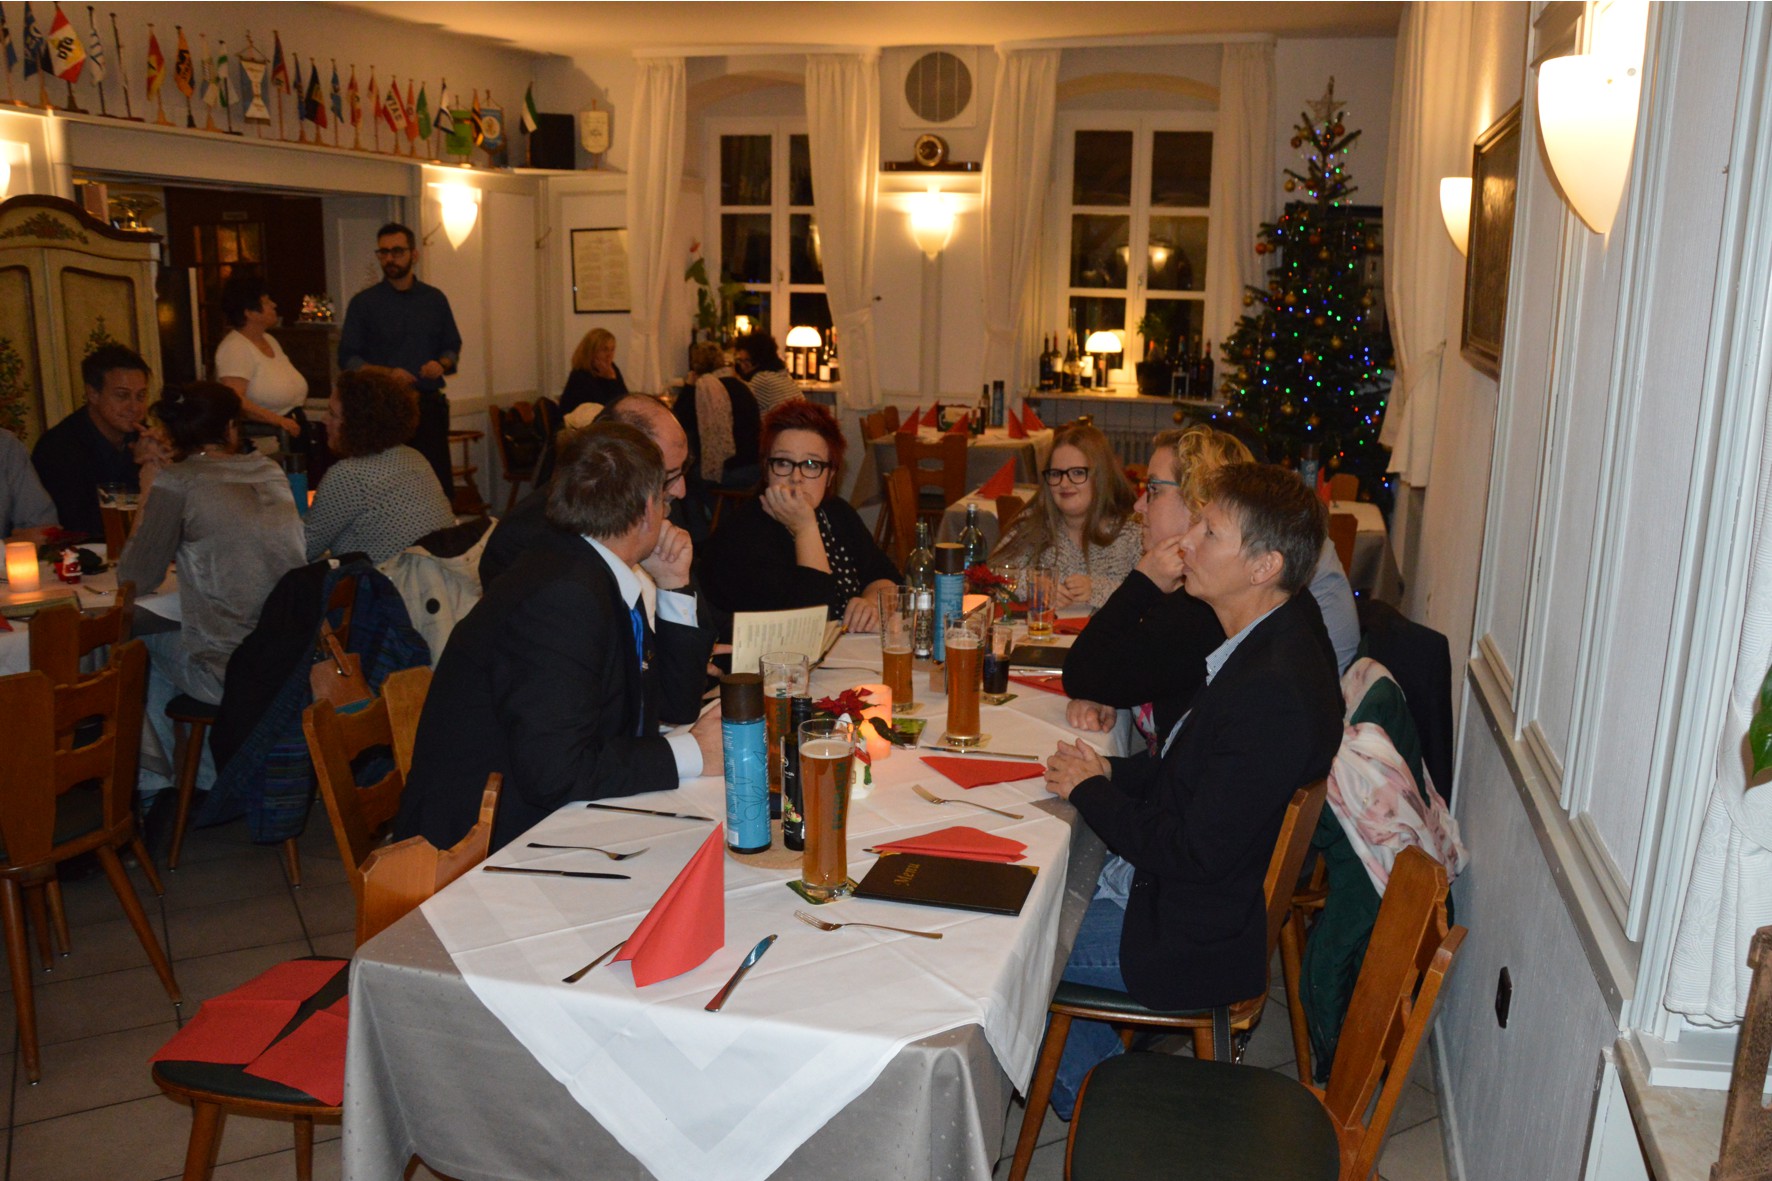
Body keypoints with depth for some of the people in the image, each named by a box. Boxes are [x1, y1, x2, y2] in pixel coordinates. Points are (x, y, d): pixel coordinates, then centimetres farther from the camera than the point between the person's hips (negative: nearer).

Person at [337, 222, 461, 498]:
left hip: (429, 405, 2)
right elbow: (347, 358, 2)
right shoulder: (363, 303, 5)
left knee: (438, 481, -5)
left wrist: (442, 364, -6)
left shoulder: (435, 299, 13)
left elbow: (453, 346, 18)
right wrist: (387, 373, -14)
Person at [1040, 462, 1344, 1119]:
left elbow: (1195, 853, -27)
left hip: (1195, 940, -9)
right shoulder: (1267, 640, 0)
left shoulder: (1274, 692, -32)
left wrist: (1090, 790, -14)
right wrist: (1111, 773, -3)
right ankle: (1096, 1068, 28)